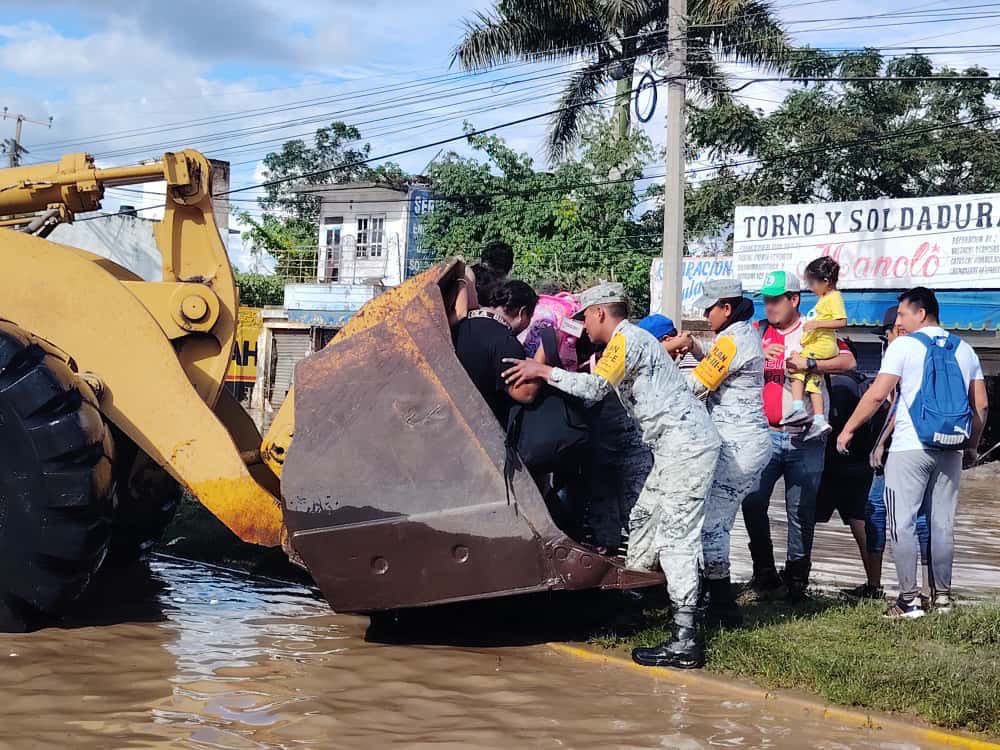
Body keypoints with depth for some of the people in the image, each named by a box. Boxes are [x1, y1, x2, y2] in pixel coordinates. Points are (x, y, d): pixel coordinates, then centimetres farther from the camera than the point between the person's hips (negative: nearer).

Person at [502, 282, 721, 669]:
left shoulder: (627, 338, -11)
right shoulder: (629, 340, 22)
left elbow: (594, 387, -19)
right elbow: (599, 388, 21)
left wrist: (543, 371, -10)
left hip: (686, 445, -11)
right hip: (677, 446, 11)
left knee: (675, 536, -14)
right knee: (643, 519, 20)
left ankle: (686, 640, -17)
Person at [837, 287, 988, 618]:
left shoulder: (904, 346, -5)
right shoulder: (964, 350, 12)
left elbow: (877, 394, -12)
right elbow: (980, 405, 11)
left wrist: (848, 429, -4)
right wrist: (972, 443, 23)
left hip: (910, 449, -5)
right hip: (950, 450, 6)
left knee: (903, 524, -2)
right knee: (943, 525, 12)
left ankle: (908, 600, -4)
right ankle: (942, 595, 17)